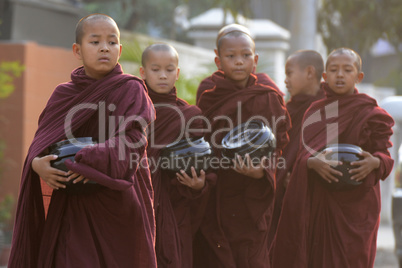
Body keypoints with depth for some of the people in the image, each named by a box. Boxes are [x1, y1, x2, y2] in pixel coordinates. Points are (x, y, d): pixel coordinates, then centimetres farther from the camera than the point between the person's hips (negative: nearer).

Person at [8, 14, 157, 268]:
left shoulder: (131, 90, -1)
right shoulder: (63, 94, 9)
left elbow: (133, 139, -13)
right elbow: (41, 140, 6)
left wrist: (91, 160, -27)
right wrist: (37, 163, -17)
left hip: (119, 204, -2)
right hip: (73, 206, 2)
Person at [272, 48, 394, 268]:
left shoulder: (372, 114, 1)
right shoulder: (314, 112, 9)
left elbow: (386, 156, 1)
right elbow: (303, 155, 4)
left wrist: (374, 162, -22)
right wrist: (314, 163, -19)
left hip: (355, 204, -2)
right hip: (318, 202, 2)